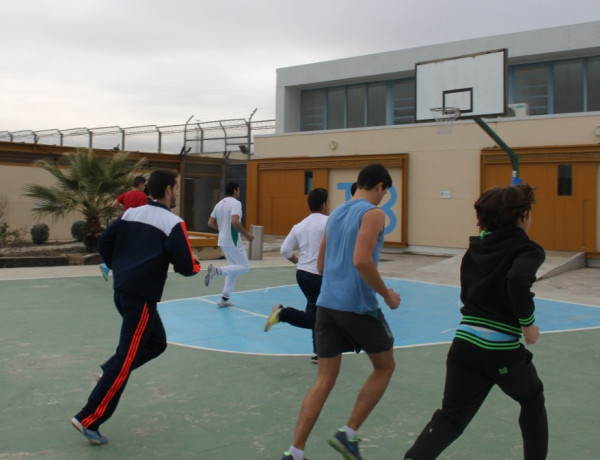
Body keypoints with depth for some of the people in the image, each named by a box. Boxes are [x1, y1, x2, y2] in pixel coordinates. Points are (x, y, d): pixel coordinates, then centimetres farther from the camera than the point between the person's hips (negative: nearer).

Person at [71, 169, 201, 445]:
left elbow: (104, 241, 10)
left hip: (122, 291, 8)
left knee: (157, 342, 23)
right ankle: (88, 420, 1)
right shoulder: (173, 223, -10)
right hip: (141, 297, -8)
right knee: (126, 360, -2)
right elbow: (186, 267, -12)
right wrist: (196, 265, 10)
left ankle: (110, 372, 11)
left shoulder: (132, 213, 9)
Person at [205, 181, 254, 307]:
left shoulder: (219, 204, 11)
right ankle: (217, 270, -16)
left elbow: (211, 223, 12)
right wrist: (246, 234, -17)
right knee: (244, 267, 2)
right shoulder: (235, 203, -13)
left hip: (223, 241, 9)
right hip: (233, 241, -9)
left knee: (234, 268, 18)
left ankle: (224, 298, 14)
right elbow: (235, 221, -27)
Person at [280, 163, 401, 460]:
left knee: (324, 381, 9)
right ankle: (348, 434, 11)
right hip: (358, 307, -7)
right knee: (385, 367, 16)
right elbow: (361, 261, -22)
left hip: (327, 304, 7)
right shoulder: (373, 214, -8)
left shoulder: (336, 214, 16)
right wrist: (387, 295, -11)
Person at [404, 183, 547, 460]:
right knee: (533, 402, 25)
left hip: (465, 342, 4)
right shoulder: (529, 250, -7)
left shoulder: (476, 247, 10)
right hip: (503, 350, -4)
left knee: (451, 415, 5)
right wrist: (528, 323, -18)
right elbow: (517, 279, -28)